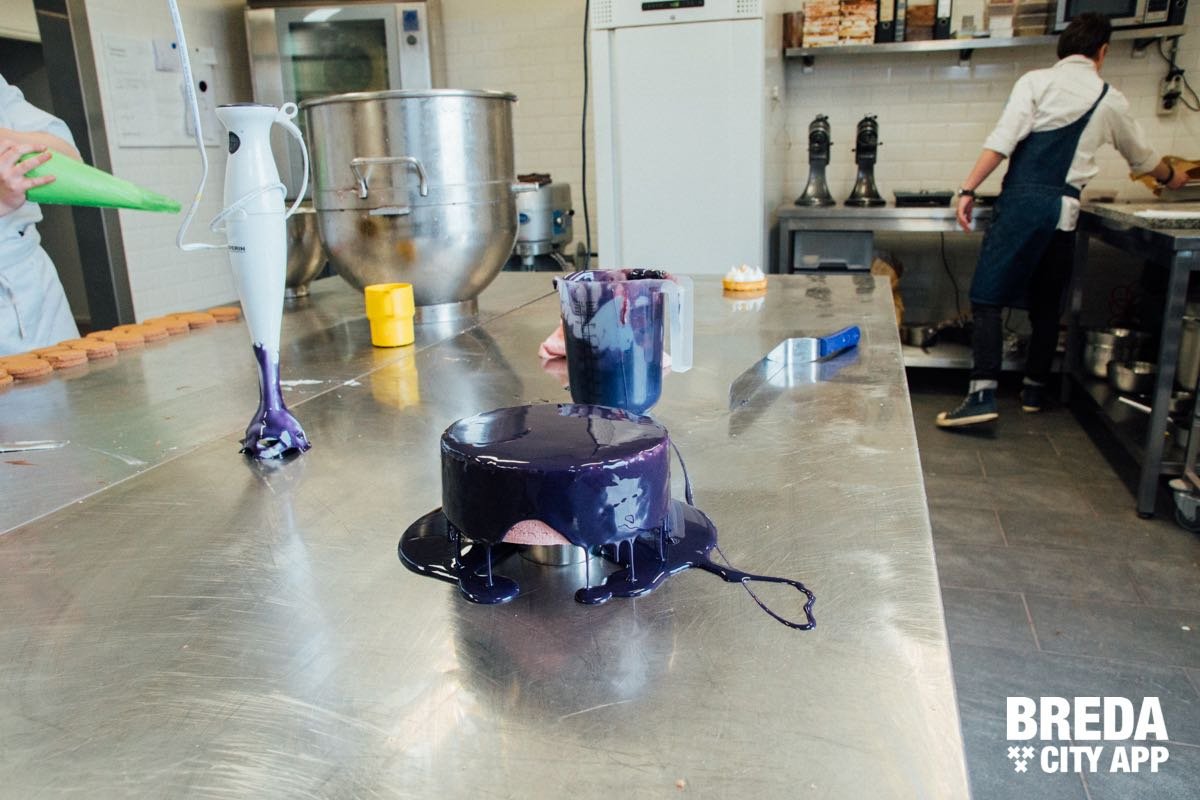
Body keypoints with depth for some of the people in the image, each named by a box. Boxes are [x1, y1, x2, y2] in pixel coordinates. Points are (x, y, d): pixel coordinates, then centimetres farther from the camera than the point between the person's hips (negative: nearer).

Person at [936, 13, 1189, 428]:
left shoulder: (1036, 82, 3)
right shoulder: (1111, 101, 15)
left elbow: (1001, 142, -11)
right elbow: (1142, 158, 29)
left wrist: (968, 190, -9)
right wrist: (1171, 177, 48)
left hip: (1021, 202, -4)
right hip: (1064, 208, 4)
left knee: (987, 296, -6)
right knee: (1047, 305, 17)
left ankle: (983, 393, -18)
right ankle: (1035, 390, 26)